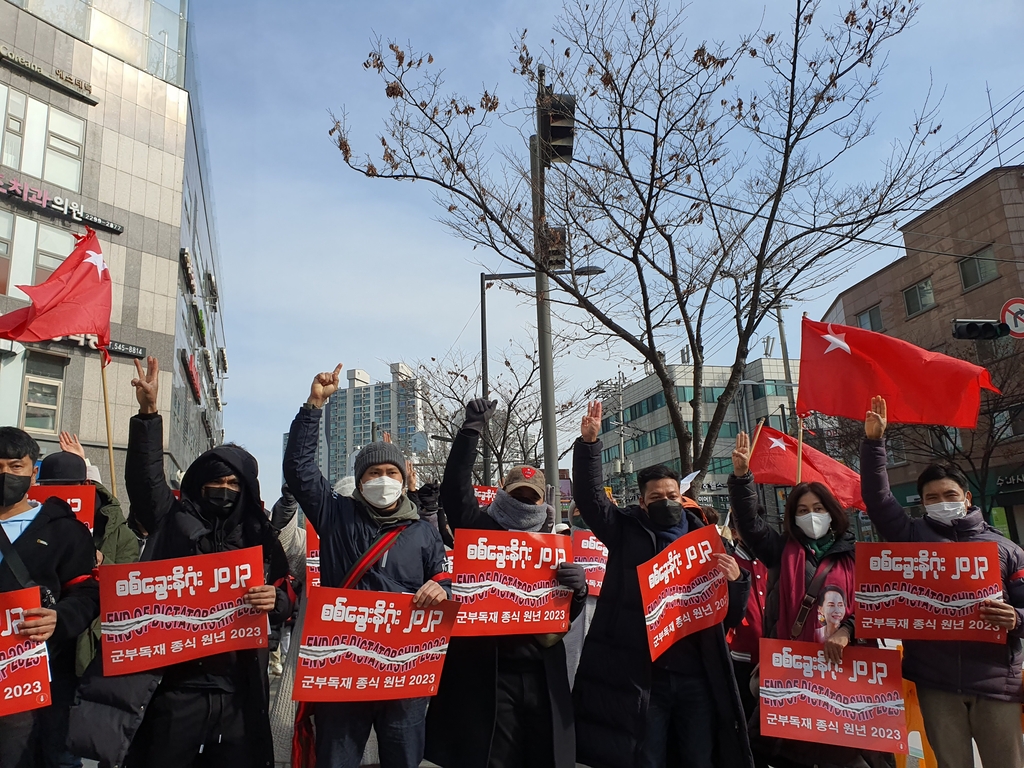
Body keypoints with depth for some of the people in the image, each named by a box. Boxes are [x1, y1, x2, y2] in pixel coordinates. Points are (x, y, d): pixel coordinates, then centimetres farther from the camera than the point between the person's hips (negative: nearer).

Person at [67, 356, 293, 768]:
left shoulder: (260, 539, 9)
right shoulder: (174, 522, 6)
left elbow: (285, 601, 10)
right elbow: (146, 476, -6)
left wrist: (275, 601, -13)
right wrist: (148, 414, -17)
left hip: (239, 691, 1)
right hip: (175, 686, -1)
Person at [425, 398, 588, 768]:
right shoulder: (481, 529, 3)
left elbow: (568, 615, 13)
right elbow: (455, 488, -12)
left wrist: (578, 587, -10)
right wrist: (472, 429, -16)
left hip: (541, 673, 4)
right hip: (485, 671, -3)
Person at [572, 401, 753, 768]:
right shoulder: (627, 532, 4)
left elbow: (731, 616, 11)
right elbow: (590, 497, -8)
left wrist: (735, 579, -10)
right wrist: (588, 443, -18)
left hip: (697, 675, 2)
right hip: (640, 676, -1)